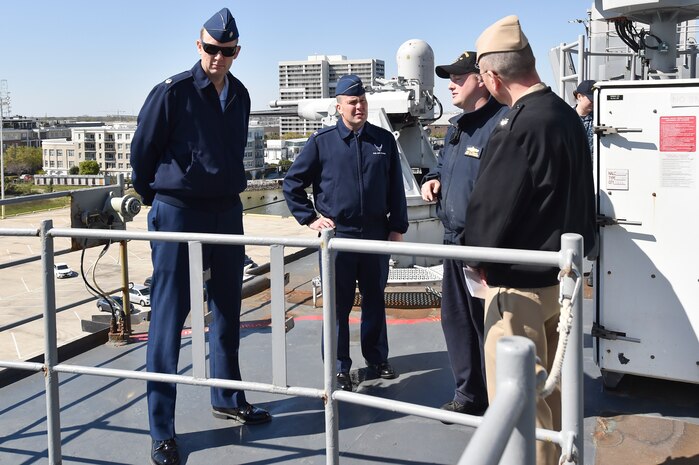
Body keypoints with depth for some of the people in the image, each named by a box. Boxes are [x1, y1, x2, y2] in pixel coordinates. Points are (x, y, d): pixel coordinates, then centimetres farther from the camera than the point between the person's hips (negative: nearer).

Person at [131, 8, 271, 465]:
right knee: (169, 317, -3)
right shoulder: (172, 91, -11)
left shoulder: (240, 96, 7)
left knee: (228, 311, 14)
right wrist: (156, 198, 8)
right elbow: (142, 151, -3)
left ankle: (228, 398, 31)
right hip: (178, 213, -6)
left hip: (227, 212, 6)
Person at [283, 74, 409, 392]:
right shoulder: (322, 141, -2)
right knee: (338, 304, 4)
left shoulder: (384, 140, 4)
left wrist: (397, 227, 5)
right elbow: (292, 184, 3)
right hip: (337, 236, -2)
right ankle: (338, 368, 14)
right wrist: (309, 218, -2)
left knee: (375, 299, 14)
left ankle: (377, 358, 29)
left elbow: (396, 189, 8)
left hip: (376, 235, 2)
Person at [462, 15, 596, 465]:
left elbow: (491, 203, -19)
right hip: (561, 275, 9)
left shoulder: (520, 126, -22)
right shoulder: (568, 116, 6)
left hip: (520, 284, -9)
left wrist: (480, 256, -2)